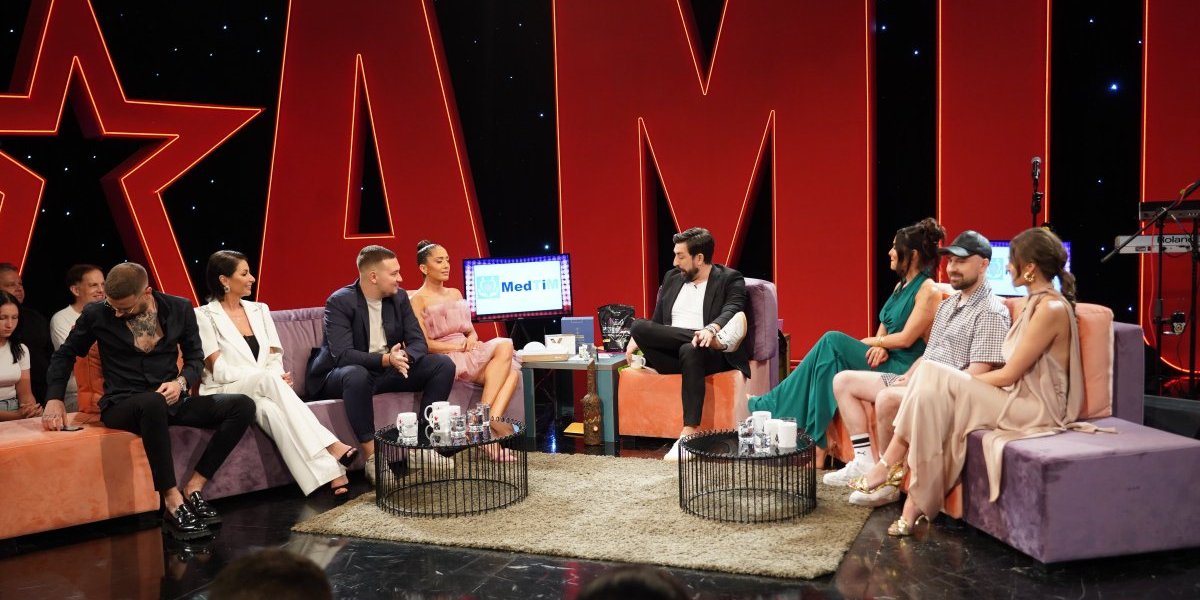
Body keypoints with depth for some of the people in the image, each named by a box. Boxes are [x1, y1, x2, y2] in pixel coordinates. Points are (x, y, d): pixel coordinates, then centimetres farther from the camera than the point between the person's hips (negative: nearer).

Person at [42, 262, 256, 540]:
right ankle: (173, 503, -35)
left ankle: (193, 487, -15)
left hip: (171, 401, 4)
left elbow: (195, 357, 12)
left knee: (243, 406, -19)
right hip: (121, 407, -3)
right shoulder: (96, 314, -1)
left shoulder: (179, 308, 3)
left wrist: (181, 382, -9)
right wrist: (54, 398, 1)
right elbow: (64, 355, 14)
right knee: (154, 402, -42)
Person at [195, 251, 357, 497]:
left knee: (272, 409, -34)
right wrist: (270, 377, -18)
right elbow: (219, 370, -9)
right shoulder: (204, 316, 0)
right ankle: (332, 447, -45)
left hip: (262, 391, 3)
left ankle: (331, 474, -49)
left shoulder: (259, 310, 16)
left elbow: (275, 360, 11)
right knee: (268, 379, -35)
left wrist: (277, 378, -14)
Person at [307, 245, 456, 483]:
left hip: (388, 371, 6)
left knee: (443, 364, -11)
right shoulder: (340, 302, -16)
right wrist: (386, 359, -41)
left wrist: (404, 357, -28)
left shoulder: (399, 298, 1)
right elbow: (342, 355, -27)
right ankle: (372, 456, -33)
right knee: (356, 374, -41)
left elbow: (418, 341, -4)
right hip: (340, 375, -6)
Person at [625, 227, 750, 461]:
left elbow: (732, 310, -14)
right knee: (638, 326, -25)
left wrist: (711, 329, -35)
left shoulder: (730, 279, 5)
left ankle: (688, 434, -41)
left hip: (709, 354, -4)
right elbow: (657, 320, 25)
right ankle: (718, 338, -28)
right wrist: (638, 338, 4)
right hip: (670, 354, 5)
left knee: (690, 351, -41)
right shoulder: (672, 277, 22)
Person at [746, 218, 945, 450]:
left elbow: (906, 339, -15)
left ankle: (776, 404, -13)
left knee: (833, 342, -19)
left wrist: (872, 342, -3)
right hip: (885, 361, 8)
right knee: (832, 359, -17)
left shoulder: (928, 290, -9)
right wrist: (881, 347, -7)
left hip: (902, 368, -8)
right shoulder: (901, 285, 19)